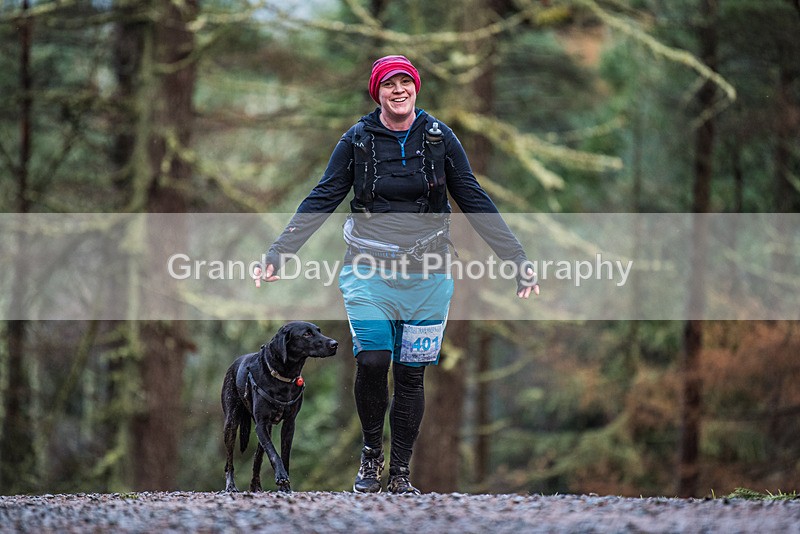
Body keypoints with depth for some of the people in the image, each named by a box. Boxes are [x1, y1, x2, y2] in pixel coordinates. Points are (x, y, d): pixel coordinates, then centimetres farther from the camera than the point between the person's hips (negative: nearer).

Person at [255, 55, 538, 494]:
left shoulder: (439, 138, 2)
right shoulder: (358, 140, 0)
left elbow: (475, 201, 4)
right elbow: (322, 200, 2)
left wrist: (517, 260, 1)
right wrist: (278, 252, -6)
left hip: (426, 273, 1)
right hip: (369, 271, -1)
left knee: (411, 375, 4)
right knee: (372, 361, -17)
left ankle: (400, 473, 15)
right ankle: (371, 453, 6)